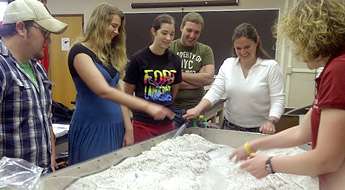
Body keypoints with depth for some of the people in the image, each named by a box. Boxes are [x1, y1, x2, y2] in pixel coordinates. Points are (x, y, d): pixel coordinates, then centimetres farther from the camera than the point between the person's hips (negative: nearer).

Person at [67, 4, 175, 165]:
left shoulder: (110, 55, 13)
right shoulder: (80, 52, -11)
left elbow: (118, 92, 11)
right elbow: (104, 91, -23)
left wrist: (128, 130, 3)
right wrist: (147, 106, -27)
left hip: (115, 127, 7)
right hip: (92, 129, -7)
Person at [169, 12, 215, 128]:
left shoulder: (205, 50, 6)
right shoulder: (168, 48, 0)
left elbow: (209, 78, -7)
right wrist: (198, 80, -9)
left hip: (196, 108, 2)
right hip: (172, 109, -1)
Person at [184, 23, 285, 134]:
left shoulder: (271, 67, -8)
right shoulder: (228, 64, 3)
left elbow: (278, 100, -11)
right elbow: (215, 91, -5)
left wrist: (271, 122, -28)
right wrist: (198, 109, -21)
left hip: (259, 130, -3)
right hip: (229, 126, 3)